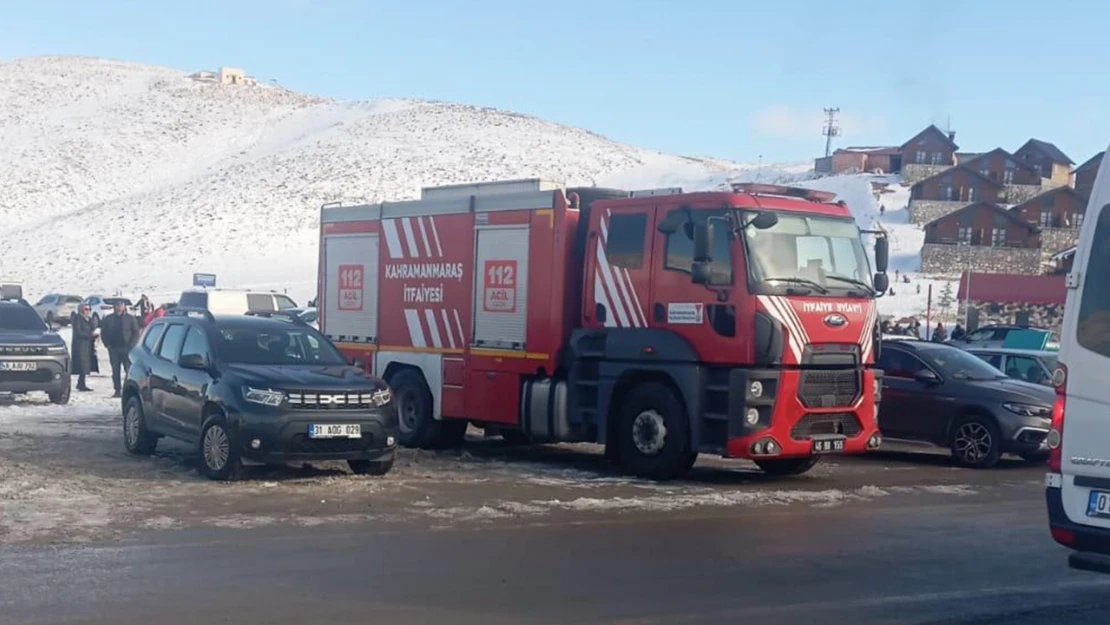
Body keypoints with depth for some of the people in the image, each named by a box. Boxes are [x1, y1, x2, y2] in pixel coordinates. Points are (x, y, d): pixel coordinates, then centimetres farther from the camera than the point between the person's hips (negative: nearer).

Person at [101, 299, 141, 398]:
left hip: (126, 348, -3)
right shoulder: (108, 319, 10)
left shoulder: (130, 318, 3)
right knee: (115, 370, 4)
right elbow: (103, 333, 13)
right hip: (113, 348, 3)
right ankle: (117, 390, 8)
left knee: (129, 370, -8)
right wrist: (107, 344, 1)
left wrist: (131, 345, -8)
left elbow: (136, 332, 2)